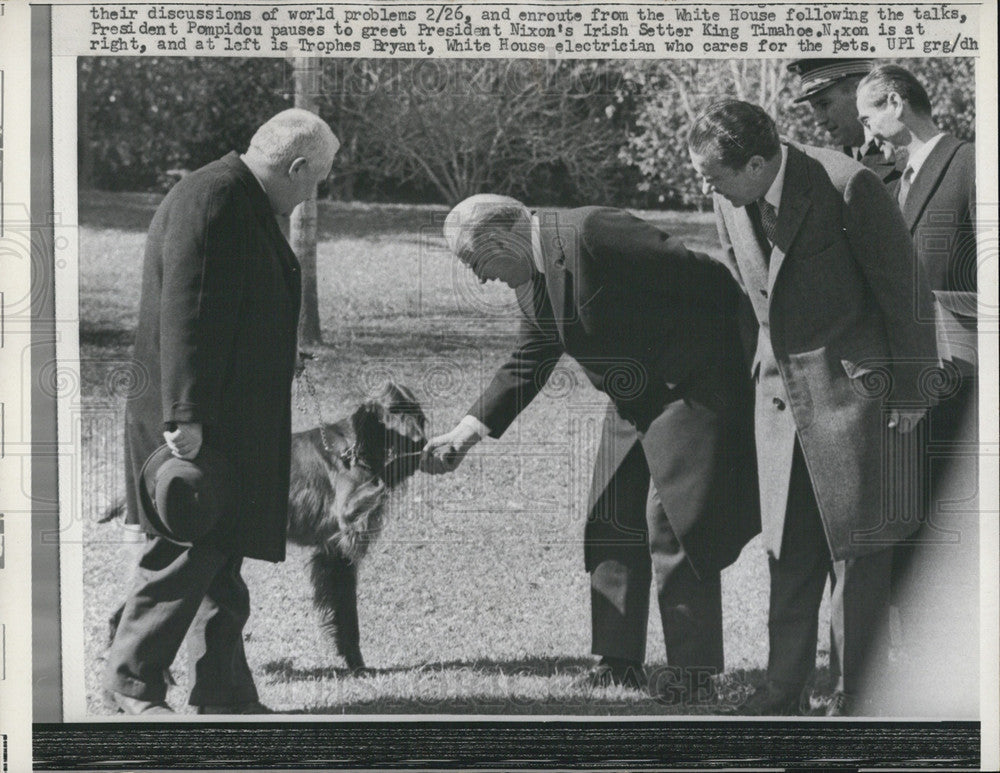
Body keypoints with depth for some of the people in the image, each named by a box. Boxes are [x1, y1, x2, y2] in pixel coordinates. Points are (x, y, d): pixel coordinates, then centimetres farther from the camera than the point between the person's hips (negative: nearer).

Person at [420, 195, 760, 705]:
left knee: (673, 524, -9)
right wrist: (467, 432, 8)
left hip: (690, 390, -9)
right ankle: (620, 663, 17)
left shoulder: (592, 236, -25)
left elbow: (709, 281, -23)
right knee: (614, 524, 9)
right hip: (632, 404, 9)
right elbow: (528, 364, 15)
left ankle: (692, 673, -1)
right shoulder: (531, 279, 5)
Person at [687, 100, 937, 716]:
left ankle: (856, 700, 8)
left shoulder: (847, 187, -19)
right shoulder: (730, 201, 0)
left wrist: (912, 391, -7)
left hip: (852, 386, -6)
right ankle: (781, 695, 18)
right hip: (780, 389, 6)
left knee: (858, 550, -1)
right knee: (788, 551, 9)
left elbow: (905, 289, -11)